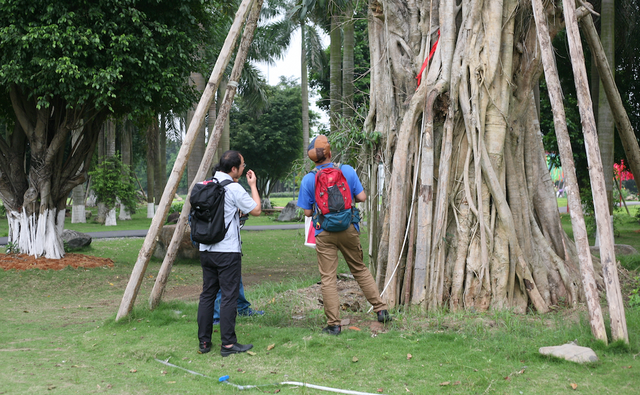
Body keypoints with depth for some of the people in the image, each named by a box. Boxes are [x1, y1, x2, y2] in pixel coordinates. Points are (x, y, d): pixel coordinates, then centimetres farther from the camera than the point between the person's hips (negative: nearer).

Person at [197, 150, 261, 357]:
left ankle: (204, 342, 13)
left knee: (207, 294, 10)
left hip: (206, 250, 7)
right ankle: (228, 344, -2)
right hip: (228, 251, -7)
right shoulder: (233, 189, -12)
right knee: (229, 296, -3)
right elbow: (256, 209, -5)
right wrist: (253, 185, 8)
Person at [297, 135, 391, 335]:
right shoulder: (347, 170, -3)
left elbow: (308, 212, -2)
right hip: (348, 229, 2)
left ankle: (333, 324, 3)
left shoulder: (308, 180, -6)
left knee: (328, 278, 3)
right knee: (360, 269, 18)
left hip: (324, 234, -2)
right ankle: (381, 310, 20)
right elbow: (362, 197, -2)